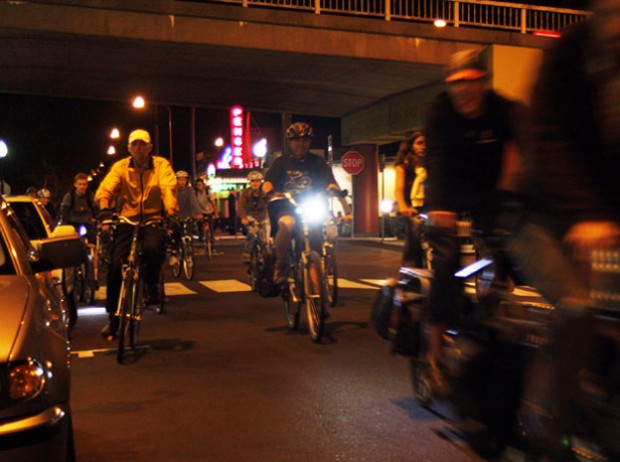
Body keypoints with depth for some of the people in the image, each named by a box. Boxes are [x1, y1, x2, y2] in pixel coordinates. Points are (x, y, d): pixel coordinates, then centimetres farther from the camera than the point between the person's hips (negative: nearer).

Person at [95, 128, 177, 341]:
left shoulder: (161, 165, 1)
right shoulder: (120, 167, 4)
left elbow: (168, 188, -13)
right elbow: (106, 188, -8)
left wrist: (170, 211, -32)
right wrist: (104, 207, -30)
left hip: (153, 219, -2)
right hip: (127, 219, 2)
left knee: (153, 248, -34)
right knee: (116, 265, -10)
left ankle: (151, 283, -1)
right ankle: (113, 317, 5)